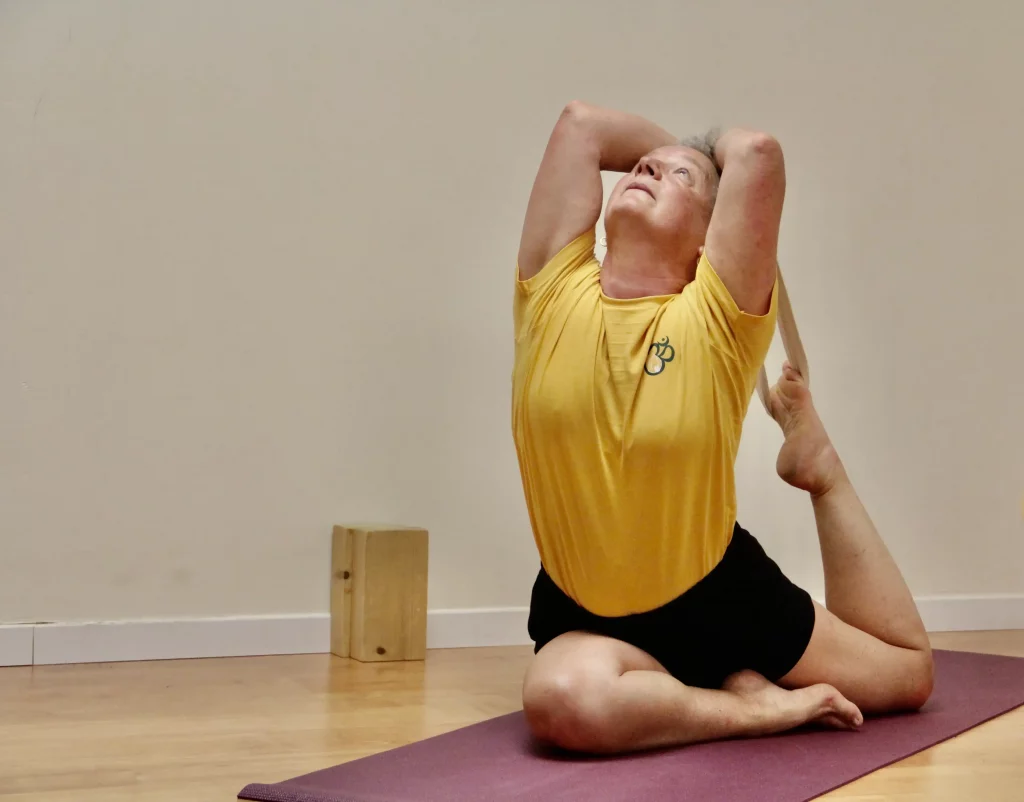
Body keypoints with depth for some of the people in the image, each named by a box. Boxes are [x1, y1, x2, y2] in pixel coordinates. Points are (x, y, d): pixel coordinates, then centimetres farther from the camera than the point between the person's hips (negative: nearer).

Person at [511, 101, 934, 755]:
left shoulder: (715, 316, -14)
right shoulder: (557, 294, -9)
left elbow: (757, 149, -24)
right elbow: (581, 123, -9)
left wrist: (715, 158, -1)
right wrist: (674, 144, 8)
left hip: (721, 599, 0)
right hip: (584, 611, 0)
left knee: (909, 670, 17)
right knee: (563, 701, -37)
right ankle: (751, 705, -13)